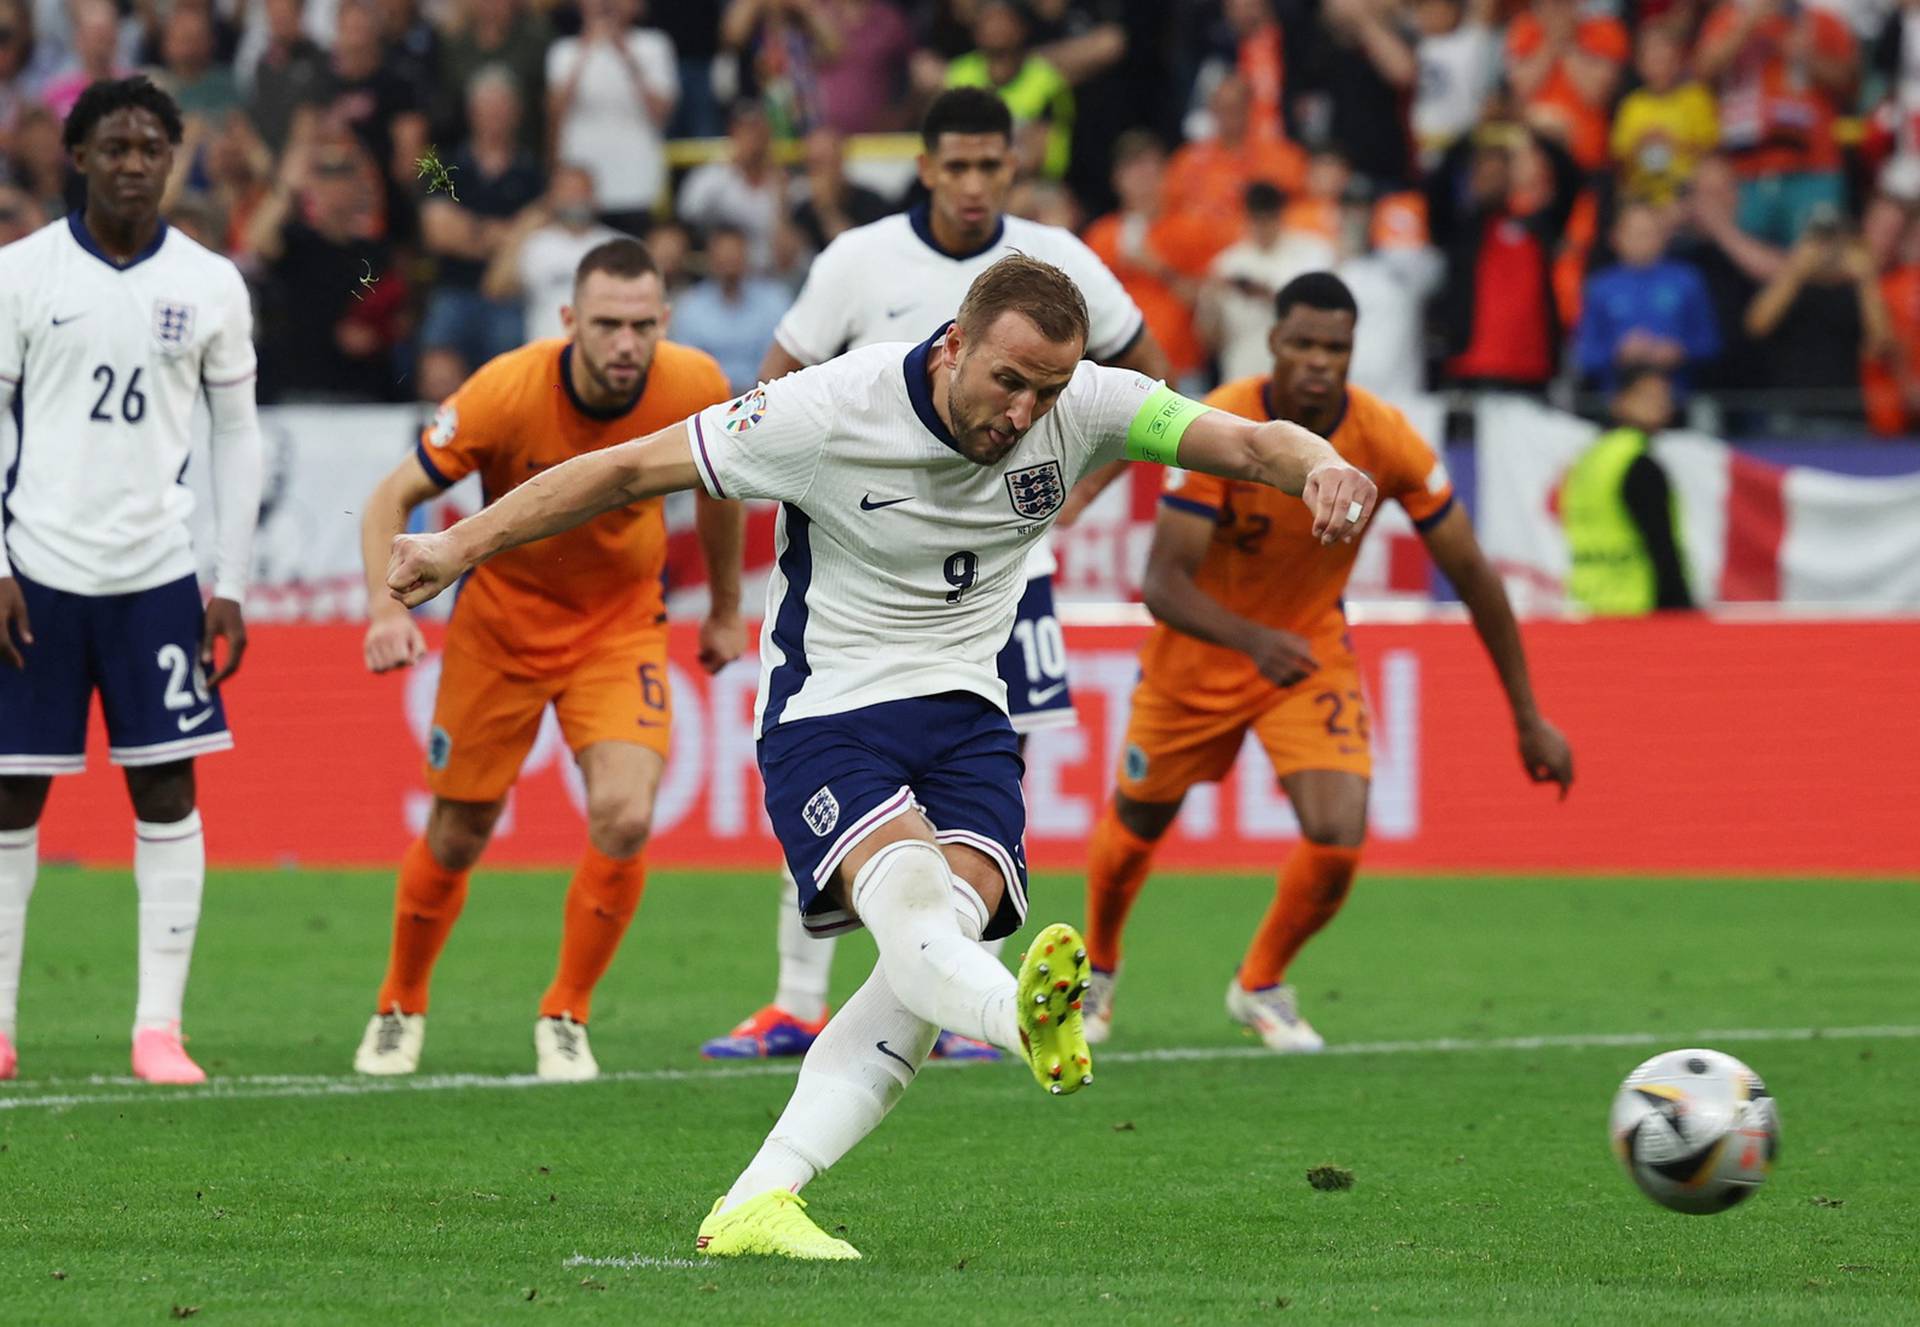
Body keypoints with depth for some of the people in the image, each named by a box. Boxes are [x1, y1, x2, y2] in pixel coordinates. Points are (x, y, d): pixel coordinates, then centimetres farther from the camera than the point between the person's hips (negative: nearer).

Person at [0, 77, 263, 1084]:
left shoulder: (210, 285, 4)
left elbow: (237, 434, 10)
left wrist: (231, 584, 4)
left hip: (158, 575, 1)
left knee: (167, 791, -2)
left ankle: (159, 1027, 1)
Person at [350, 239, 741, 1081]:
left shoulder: (693, 387, -19)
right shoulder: (507, 392, -27)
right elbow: (393, 499, -19)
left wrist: (725, 609, 13)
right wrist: (388, 607, -36)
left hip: (621, 622, 1)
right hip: (503, 616, -1)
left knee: (624, 819, -19)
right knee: (457, 838, 7)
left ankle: (565, 1018, 2)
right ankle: (400, 1008, 34)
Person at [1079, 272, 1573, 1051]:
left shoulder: (1387, 441, -21)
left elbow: (1472, 575, -11)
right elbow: (1163, 583, -32)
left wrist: (1528, 718, -9)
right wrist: (1256, 641, -51)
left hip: (1312, 650, 1)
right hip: (1199, 652, -1)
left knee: (1338, 838, -17)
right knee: (1138, 823, 15)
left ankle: (1261, 987, 13)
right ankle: (1097, 972, 48)